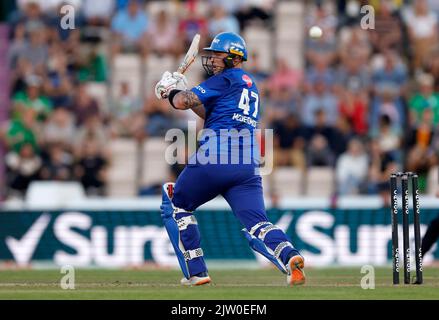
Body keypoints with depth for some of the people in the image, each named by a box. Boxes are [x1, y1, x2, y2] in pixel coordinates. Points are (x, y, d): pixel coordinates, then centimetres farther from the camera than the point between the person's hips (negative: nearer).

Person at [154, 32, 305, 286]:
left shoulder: (225, 79, 2)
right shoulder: (250, 85, 27)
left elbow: (182, 102, -5)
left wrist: (172, 90, 16)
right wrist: (184, 90, 29)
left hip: (216, 156, -7)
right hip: (248, 166, 7)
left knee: (176, 205, 14)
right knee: (257, 224, -5)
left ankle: (195, 272, 7)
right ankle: (289, 255, -36)